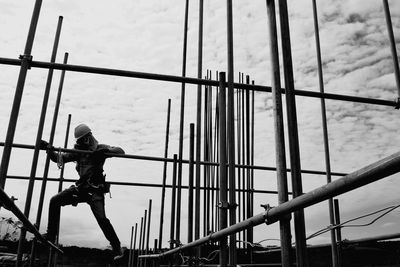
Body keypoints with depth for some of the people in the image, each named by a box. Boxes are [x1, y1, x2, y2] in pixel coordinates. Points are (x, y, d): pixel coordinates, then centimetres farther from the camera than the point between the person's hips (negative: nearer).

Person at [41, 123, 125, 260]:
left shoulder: (100, 148, -4)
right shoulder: (77, 151, 10)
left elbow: (120, 151, -12)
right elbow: (60, 158, 8)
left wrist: (105, 151, -28)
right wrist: (50, 150, -11)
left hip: (95, 190, -6)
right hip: (80, 187, 6)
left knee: (101, 218, -19)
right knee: (54, 201, -2)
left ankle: (117, 248, -6)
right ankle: (50, 237, 7)